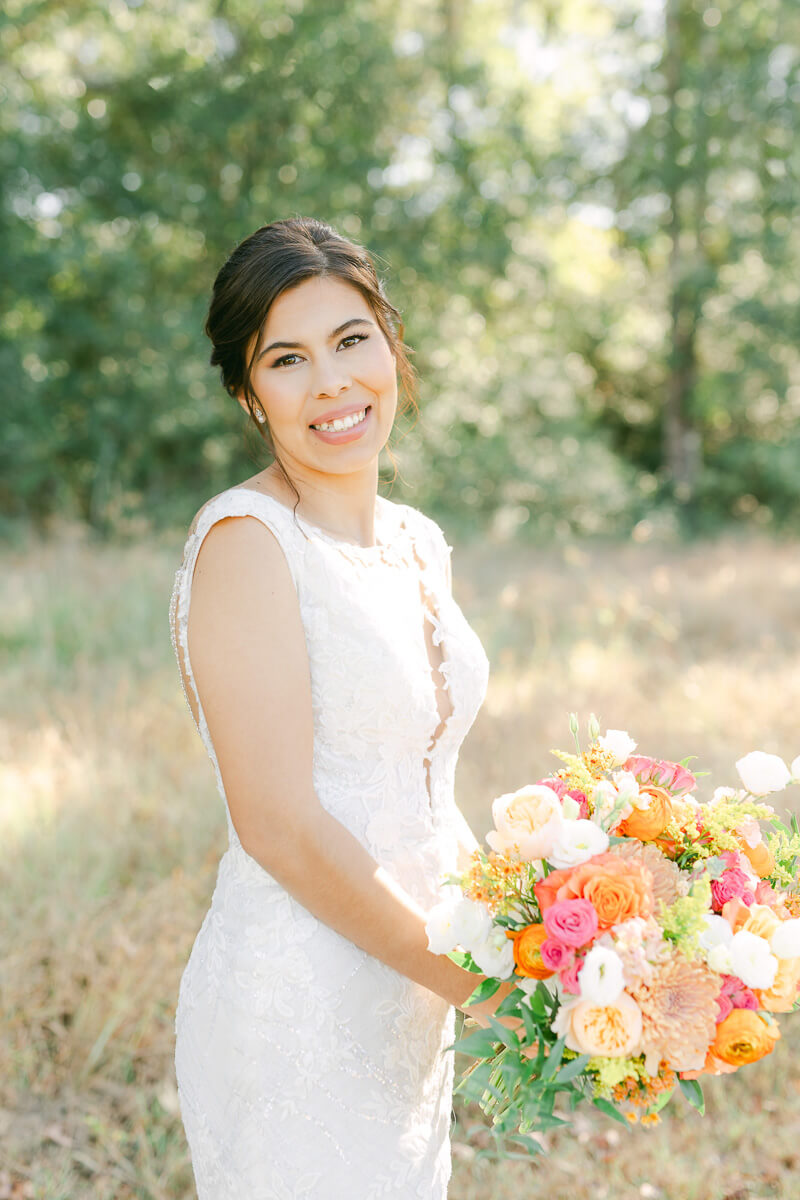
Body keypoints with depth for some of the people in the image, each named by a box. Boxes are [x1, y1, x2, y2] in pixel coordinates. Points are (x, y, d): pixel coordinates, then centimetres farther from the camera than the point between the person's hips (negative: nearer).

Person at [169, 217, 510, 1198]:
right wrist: (475, 985, -14)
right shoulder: (244, 540, -16)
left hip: (406, 1005, 8)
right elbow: (279, 824, -21)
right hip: (293, 1014, -7)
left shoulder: (418, 544, 8)